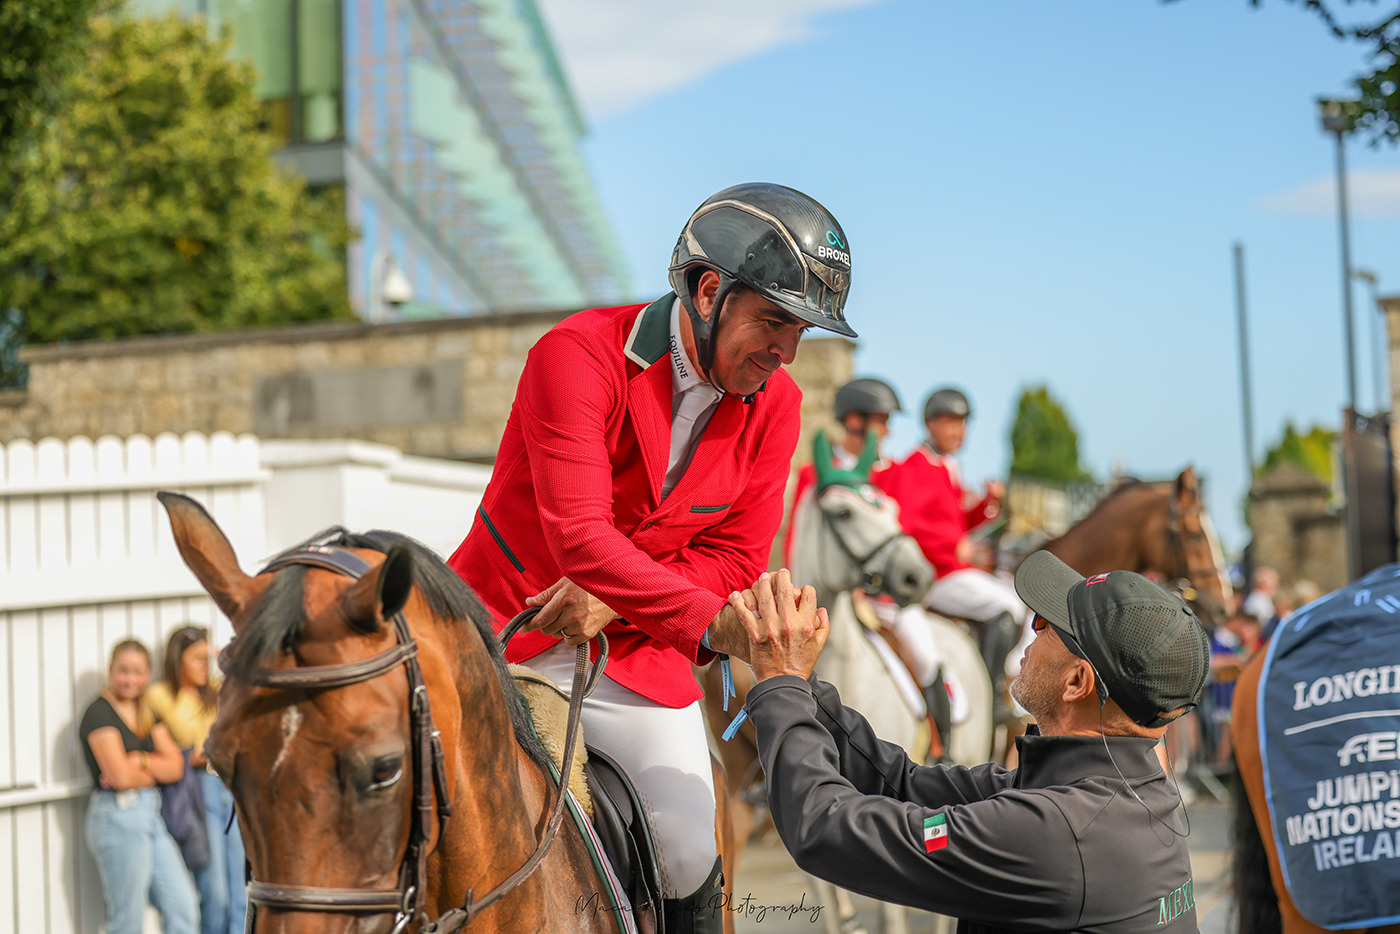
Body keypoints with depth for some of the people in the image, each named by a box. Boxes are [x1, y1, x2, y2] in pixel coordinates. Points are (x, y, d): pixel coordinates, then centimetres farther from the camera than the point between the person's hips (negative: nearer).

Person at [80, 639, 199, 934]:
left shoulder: (147, 714, 15)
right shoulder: (99, 714, -8)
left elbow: (175, 766, 5)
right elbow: (120, 776, -17)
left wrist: (140, 761, -11)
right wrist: (154, 772, 1)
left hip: (150, 815, 8)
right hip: (117, 818, -8)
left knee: (184, 907, 4)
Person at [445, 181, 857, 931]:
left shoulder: (774, 403, -3)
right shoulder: (578, 355, -21)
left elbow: (735, 558, -1)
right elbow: (579, 535, -30)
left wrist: (616, 603, -19)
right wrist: (711, 623, -41)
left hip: (632, 651, 3)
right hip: (496, 631, -3)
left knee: (691, 858, -8)